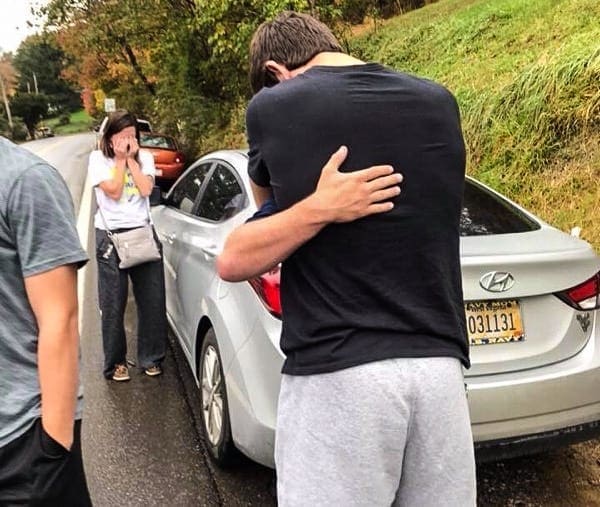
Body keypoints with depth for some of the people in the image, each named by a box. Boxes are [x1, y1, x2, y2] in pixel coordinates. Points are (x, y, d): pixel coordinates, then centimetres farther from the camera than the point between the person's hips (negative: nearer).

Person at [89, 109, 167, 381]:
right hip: (111, 237, -3)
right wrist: (120, 159, -6)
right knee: (113, 304, 1)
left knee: (152, 300, 4)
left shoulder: (144, 157, 10)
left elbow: (146, 189, -6)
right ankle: (116, 362, 15)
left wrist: (131, 159, -5)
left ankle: (151, 358, 19)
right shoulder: (98, 159, 2)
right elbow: (114, 191, -10)